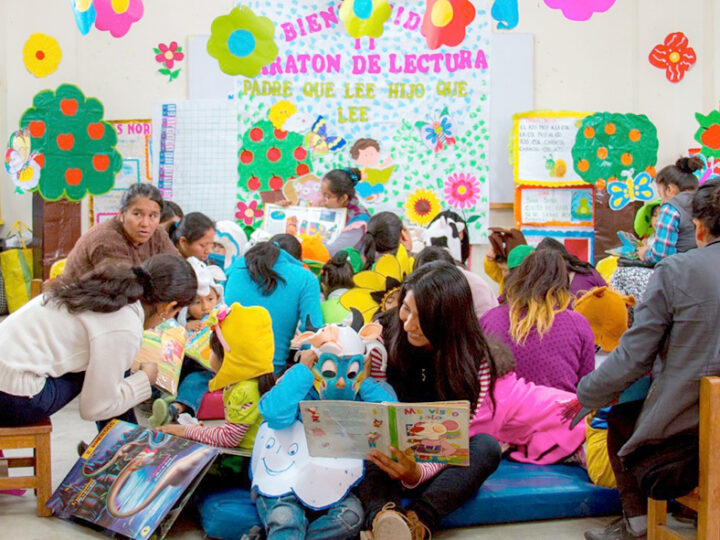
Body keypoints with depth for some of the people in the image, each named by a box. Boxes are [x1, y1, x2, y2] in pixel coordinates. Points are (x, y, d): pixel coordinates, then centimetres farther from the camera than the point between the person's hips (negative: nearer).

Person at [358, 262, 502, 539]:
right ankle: (381, 512, -55)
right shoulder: (384, 337, -9)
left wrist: (416, 472, -38)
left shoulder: (474, 361, -12)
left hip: (435, 467, 0)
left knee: (487, 447, -30)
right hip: (387, 456, 1)